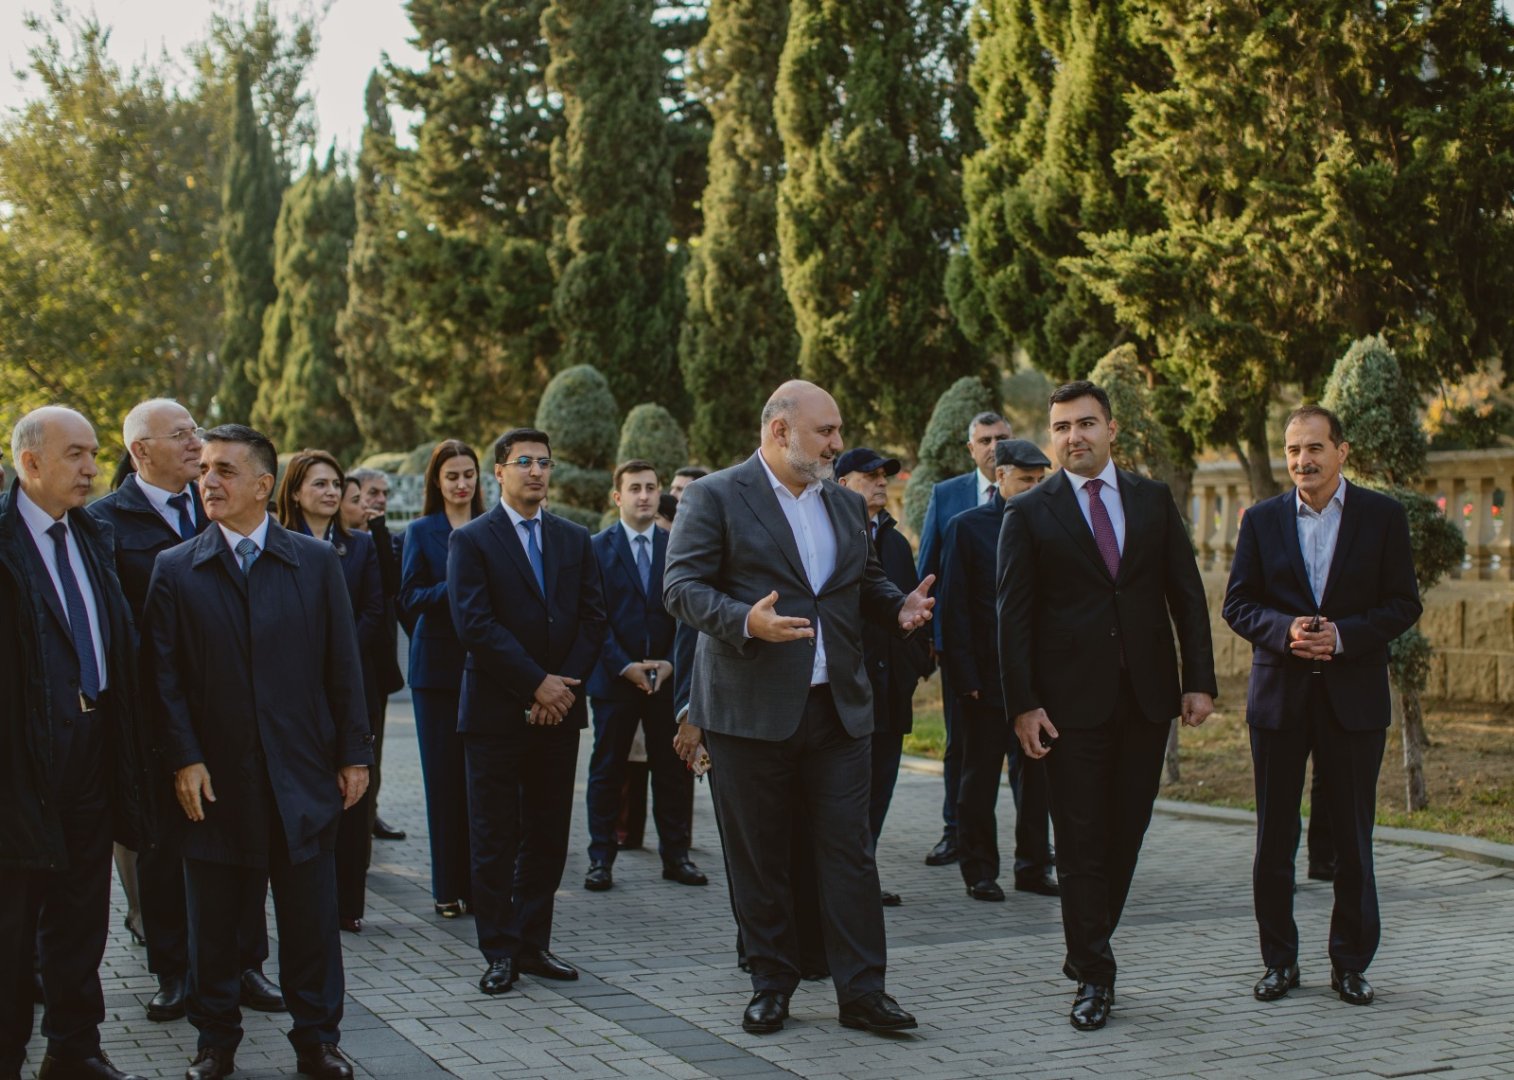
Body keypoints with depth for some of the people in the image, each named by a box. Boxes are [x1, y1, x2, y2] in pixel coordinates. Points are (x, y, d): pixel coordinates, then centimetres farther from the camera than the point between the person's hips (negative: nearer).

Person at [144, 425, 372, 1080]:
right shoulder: (175, 570, 2)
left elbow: (343, 664, 4)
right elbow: (165, 676, -1)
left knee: (311, 921, 6)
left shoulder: (317, 562, 4)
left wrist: (353, 754, 0)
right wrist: (183, 760, -9)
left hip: (302, 774, 0)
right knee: (212, 923, 9)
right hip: (216, 780, 0)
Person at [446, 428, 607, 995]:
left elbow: (592, 618, 7)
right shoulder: (471, 540, -2)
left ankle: (533, 944, 16)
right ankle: (499, 952, 7)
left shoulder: (575, 540, 13)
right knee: (495, 839, 0)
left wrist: (566, 685, -7)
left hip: (560, 710, 4)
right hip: (497, 710, -4)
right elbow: (474, 624, -11)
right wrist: (537, 685, -14)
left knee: (549, 836, 7)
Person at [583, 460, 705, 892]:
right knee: (607, 771, 3)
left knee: (674, 770, 5)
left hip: (669, 675, 2)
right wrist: (625, 666, -12)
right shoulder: (597, 549, 0)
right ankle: (601, 858, 10)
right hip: (614, 676, -2)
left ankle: (675, 855, 13)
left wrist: (671, 662, -7)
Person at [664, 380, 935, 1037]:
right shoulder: (715, 497, -3)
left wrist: (898, 607, 2)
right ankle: (771, 984, 18)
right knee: (758, 858, 5)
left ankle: (862, 991, 4)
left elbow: (867, 583, 25)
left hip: (838, 706, 4)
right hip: (751, 708, -4)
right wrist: (746, 622, -26)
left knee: (850, 852, 0)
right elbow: (682, 587, -10)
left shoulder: (847, 505, 16)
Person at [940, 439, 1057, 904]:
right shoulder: (967, 527, -1)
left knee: (1035, 776, 8)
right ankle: (979, 871, 12)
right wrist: (965, 678, -11)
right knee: (980, 779, 4)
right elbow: (953, 608, -5)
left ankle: (1033, 866, 18)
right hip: (987, 678, -4)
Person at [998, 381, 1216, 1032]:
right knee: (1080, 842, 0)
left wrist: (1200, 680, 2)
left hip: (1147, 695, 3)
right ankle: (1093, 977, 8)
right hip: (1072, 702, -3)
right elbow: (1014, 616, -2)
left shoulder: (1153, 500, 9)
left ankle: (1086, 951, 25)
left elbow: (1187, 594, 9)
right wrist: (1022, 704, -10)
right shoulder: (1029, 513, 1)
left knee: (1126, 833, 8)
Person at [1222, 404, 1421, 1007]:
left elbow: (1404, 604, -2)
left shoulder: (1383, 516, 1)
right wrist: (1284, 630, -15)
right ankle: (1279, 961, 17)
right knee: (1274, 837, 6)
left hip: (1354, 696, -1)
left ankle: (1350, 964, 16)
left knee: (1353, 838, 5)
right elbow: (1237, 603, 4)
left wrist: (1342, 635, -16)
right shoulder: (1262, 520, 5)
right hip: (1279, 693, 2)